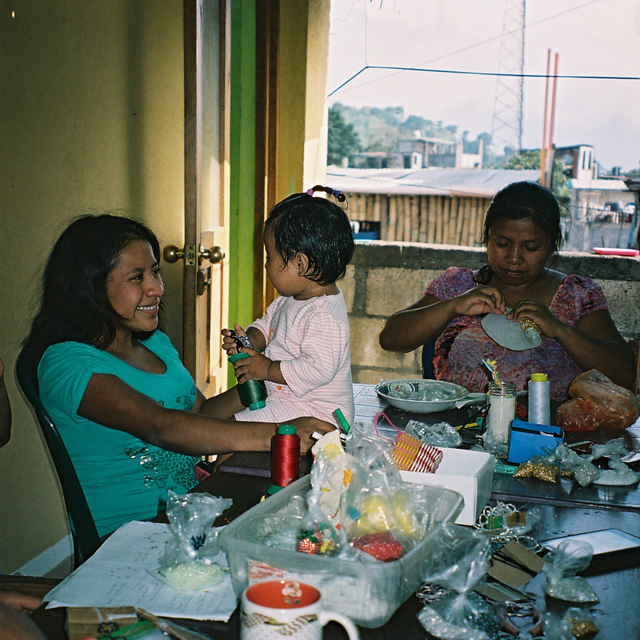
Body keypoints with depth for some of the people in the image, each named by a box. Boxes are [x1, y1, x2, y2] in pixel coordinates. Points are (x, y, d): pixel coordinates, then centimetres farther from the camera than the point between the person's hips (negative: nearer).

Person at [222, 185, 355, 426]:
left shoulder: (325, 316, -26)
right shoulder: (290, 299, 7)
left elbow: (319, 369, -31)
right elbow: (267, 324, 22)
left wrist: (268, 369, -23)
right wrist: (249, 340, 1)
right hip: (280, 395, 11)